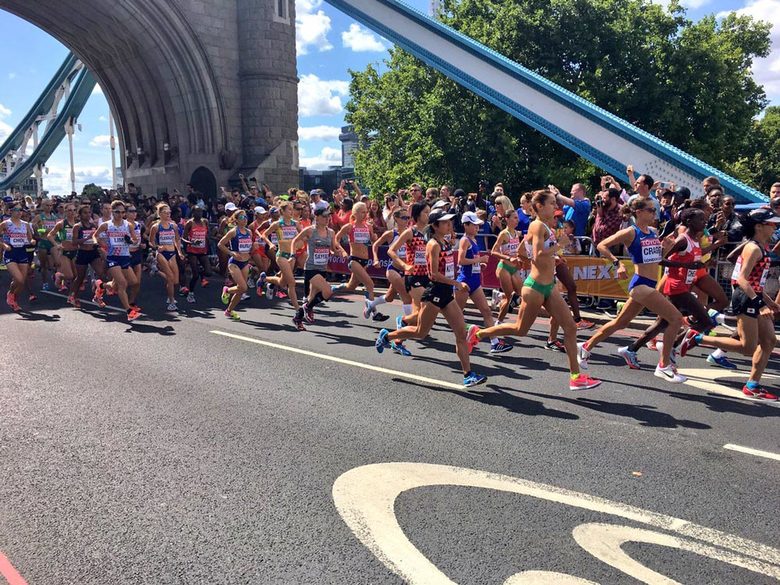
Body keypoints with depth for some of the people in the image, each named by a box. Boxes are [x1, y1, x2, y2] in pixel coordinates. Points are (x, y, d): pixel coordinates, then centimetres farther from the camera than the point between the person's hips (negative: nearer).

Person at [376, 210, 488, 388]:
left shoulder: (446, 243, 11)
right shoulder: (434, 245, -14)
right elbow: (434, 274, -21)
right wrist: (458, 284, -19)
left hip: (446, 293, 8)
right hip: (435, 292, -8)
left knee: (461, 332, 1)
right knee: (420, 332, 5)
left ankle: (468, 375, 3)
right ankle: (386, 336, 27)